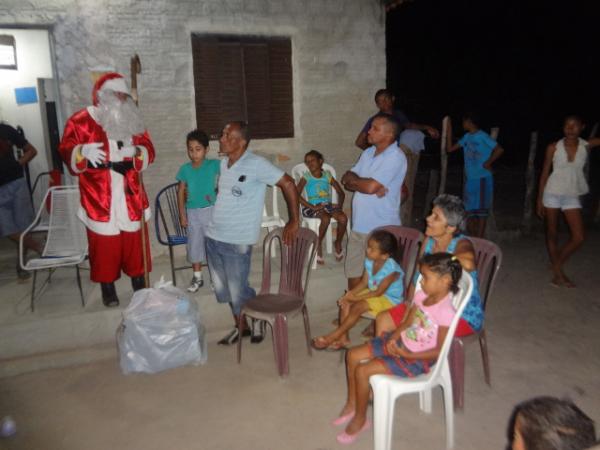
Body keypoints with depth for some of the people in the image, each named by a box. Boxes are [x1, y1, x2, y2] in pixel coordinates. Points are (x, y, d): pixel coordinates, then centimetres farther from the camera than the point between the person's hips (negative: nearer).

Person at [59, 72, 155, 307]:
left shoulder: (133, 121, 10)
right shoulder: (81, 120, -2)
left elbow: (149, 151, 7)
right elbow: (66, 150, -3)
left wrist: (136, 151, -15)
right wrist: (84, 151, -25)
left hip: (130, 196, 3)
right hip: (100, 198, -3)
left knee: (135, 243, 11)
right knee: (104, 246, 5)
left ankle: (140, 288, 27)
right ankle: (108, 290, 23)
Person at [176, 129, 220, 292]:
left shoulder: (213, 165, -7)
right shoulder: (185, 169, 0)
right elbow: (181, 192, 4)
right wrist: (182, 214, 2)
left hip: (210, 210, -2)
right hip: (192, 212, 3)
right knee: (195, 244, 12)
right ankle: (197, 277, 26)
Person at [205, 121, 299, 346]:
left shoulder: (256, 164, -15)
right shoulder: (223, 163, 7)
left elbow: (288, 183, -15)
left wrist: (294, 221, -15)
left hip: (237, 241, -7)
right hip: (213, 236, 8)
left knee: (238, 291, 1)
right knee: (224, 289, 16)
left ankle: (257, 319, 30)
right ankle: (240, 326, 36)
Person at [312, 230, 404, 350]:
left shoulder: (391, 269, -28)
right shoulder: (369, 262, -5)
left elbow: (379, 292, -25)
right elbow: (364, 283, 1)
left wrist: (356, 297, -24)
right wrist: (350, 294, -15)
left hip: (389, 299, -8)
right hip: (373, 292, 8)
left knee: (358, 307, -26)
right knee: (345, 301, -13)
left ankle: (334, 336, -15)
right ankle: (343, 337, -9)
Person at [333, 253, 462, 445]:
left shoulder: (446, 312, -26)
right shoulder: (422, 295, -3)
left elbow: (439, 351, -22)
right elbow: (407, 323, 7)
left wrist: (406, 355, -22)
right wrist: (393, 338, -11)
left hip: (416, 358, -8)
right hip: (401, 342, 8)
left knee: (363, 371, -16)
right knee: (353, 355, 3)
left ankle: (360, 419, 9)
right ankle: (351, 404, 21)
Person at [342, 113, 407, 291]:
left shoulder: (395, 157, -14)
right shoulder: (368, 153, 11)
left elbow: (370, 186, -24)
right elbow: (347, 181, 7)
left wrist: (351, 178, -4)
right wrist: (364, 183, -13)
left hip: (381, 230, -7)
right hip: (358, 226, 7)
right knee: (353, 276, 15)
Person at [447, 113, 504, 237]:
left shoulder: (483, 136, -9)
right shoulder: (466, 137, 10)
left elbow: (499, 150, -14)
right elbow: (450, 149, 11)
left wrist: (488, 163, -10)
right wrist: (449, 132, 6)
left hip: (482, 178, -7)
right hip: (469, 178, 7)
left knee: (481, 209, -2)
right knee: (469, 209, 10)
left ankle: (479, 240, 2)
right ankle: (471, 238, 21)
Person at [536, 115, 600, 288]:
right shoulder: (554, 147, -5)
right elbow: (545, 173, -1)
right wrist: (539, 199, -2)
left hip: (572, 196, 2)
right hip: (552, 194, -2)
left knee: (579, 238, -2)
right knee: (552, 234, 6)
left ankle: (557, 265, 19)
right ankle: (558, 272, 19)